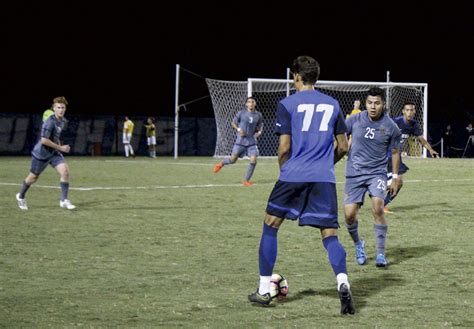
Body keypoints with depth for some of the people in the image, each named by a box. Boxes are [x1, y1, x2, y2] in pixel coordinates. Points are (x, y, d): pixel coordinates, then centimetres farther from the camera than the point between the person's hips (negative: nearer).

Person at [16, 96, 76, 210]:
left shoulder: (62, 120, 3)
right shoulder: (50, 122, -24)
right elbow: (44, 140, -28)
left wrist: (59, 147, 12)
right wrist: (60, 148, -23)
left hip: (54, 153, 7)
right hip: (41, 153, -7)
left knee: (65, 171, -14)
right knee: (33, 177, 9)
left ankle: (64, 200, -8)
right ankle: (21, 197, 34)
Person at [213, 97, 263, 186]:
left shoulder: (258, 115, 3)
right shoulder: (241, 113, -5)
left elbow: (260, 126, 16)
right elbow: (233, 123, 4)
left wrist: (259, 132, -5)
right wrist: (238, 129, -14)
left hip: (252, 141, 2)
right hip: (241, 141, -2)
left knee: (253, 160, -12)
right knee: (233, 159, 2)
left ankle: (246, 180, 4)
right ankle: (221, 164, 37)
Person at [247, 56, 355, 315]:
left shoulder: (287, 104, 0)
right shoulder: (332, 104, 12)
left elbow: (284, 148, -3)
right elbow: (343, 146, 14)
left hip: (293, 176, -3)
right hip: (325, 178, 3)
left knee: (270, 226, 13)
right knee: (330, 235, 1)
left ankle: (264, 291, 14)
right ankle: (343, 283, -25)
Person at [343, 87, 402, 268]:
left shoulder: (391, 127, -5)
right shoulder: (354, 120, -5)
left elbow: (395, 152, 8)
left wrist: (395, 177, 9)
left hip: (377, 173, -1)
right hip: (355, 173, 1)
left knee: (378, 209, -22)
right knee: (349, 214, -4)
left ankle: (381, 253, -11)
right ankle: (358, 244, 27)